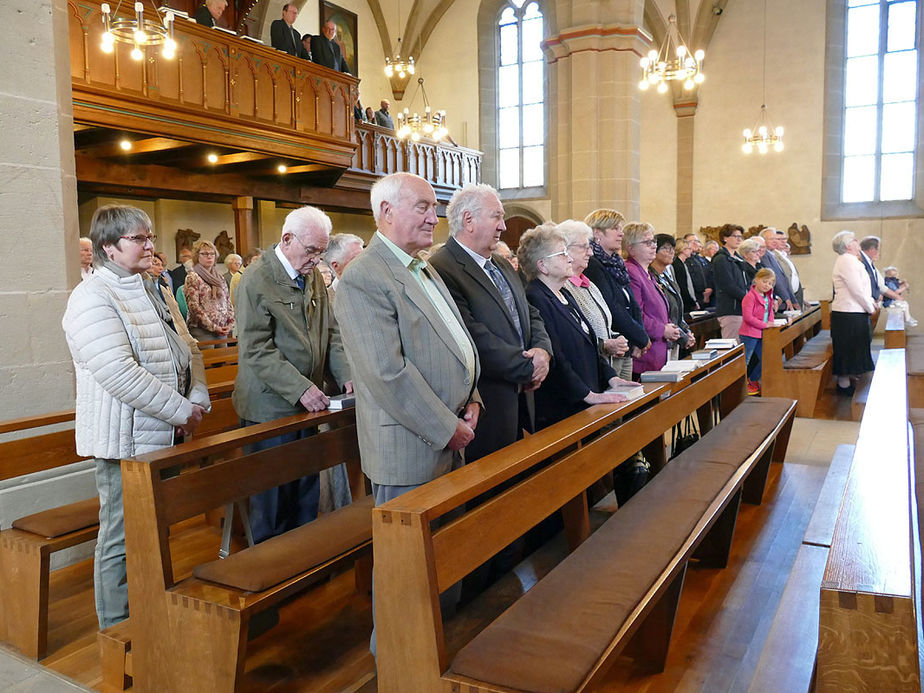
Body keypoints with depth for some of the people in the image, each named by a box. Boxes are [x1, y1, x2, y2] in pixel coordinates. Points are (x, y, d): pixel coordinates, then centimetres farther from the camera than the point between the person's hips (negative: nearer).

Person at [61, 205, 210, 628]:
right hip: (126, 441, -8)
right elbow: (121, 374, -23)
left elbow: (187, 348, 15)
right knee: (122, 540, 4)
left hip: (166, 435, 9)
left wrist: (198, 400, -2)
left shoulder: (150, 292, 14)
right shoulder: (92, 299, -14)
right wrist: (182, 411, -19)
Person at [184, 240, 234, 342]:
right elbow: (193, 306, -11)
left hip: (222, 331, 6)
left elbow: (228, 302, 17)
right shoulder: (192, 277, -3)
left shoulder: (219, 277, 16)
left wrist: (230, 324, 2)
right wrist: (213, 327, -14)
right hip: (202, 331, -6)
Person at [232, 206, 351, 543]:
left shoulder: (314, 276, 9)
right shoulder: (256, 279, -12)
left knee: (306, 491, 16)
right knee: (273, 497, 4)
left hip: (307, 404, 7)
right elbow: (256, 350, -17)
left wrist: (345, 376, -2)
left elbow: (330, 332, 14)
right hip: (271, 407, -6)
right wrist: (300, 388, -23)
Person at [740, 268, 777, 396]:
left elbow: (770, 311, 24)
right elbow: (747, 317, -22)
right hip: (749, 333, -9)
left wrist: (770, 322, 4)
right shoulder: (750, 296, -17)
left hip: (761, 333, 9)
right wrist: (764, 325, -20)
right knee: (745, 360, -3)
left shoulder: (768, 296, 11)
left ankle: (752, 380, 32)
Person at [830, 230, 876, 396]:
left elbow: (860, 288, 23)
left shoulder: (849, 260, 17)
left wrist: (871, 302, 11)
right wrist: (870, 308, -8)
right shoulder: (847, 261, -16)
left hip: (853, 312, 10)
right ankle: (844, 385, 4)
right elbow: (857, 290, -20)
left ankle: (848, 379, 29)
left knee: (851, 350, 18)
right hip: (849, 314, -10)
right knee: (848, 350, -3)